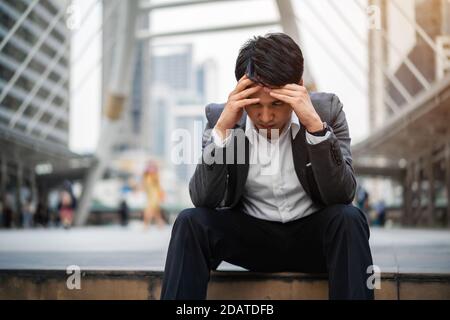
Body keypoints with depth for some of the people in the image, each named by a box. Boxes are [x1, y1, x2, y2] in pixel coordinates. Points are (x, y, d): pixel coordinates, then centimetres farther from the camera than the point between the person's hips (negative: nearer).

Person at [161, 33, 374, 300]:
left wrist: (315, 125, -34)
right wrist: (222, 128, -29)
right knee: (191, 223, -24)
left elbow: (343, 195, -22)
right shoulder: (220, 116, -11)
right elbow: (204, 200, -18)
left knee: (348, 220, -31)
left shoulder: (326, 110, -13)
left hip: (312, 233, 0)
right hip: (251, 236, 1)